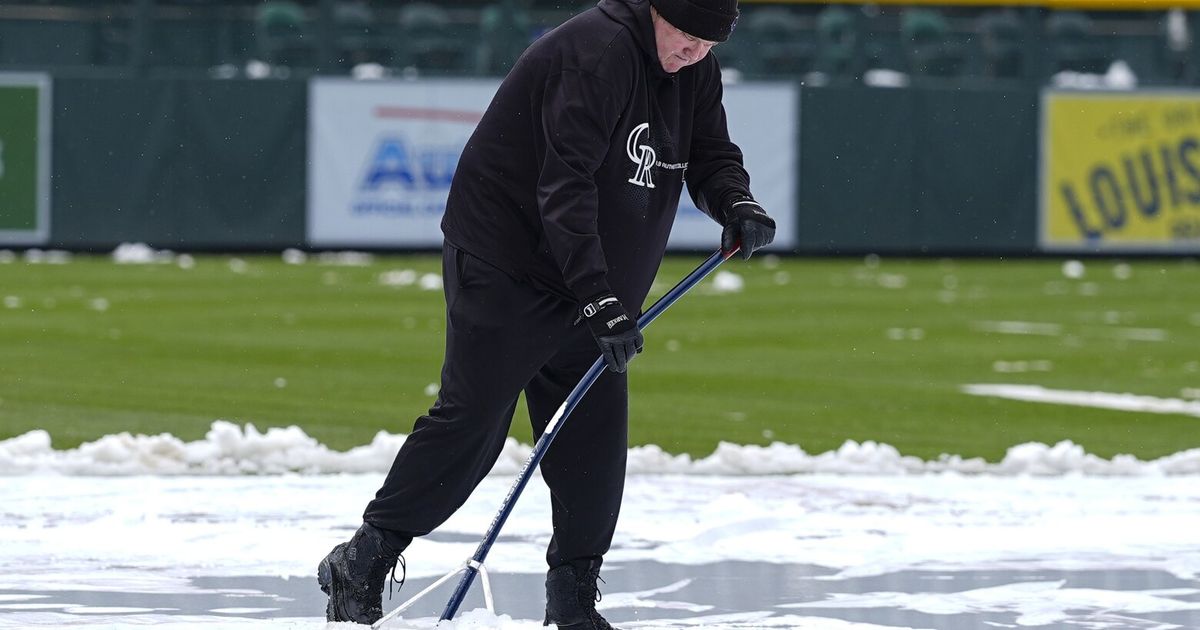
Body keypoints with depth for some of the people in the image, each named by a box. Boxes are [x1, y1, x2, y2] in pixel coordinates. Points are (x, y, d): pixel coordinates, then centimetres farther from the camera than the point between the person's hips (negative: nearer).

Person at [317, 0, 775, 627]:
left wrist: (735, 202, -14)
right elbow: (565, 187, -31)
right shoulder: (596, 52, -25)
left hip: (589, 283, 8)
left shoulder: (694, 71, 3)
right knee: (472, 420, -8)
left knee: (596, 429, 4)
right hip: (502, 263, -8)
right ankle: (363, 562, 2)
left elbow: (710, 154, 11)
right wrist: (598, 299, -36)